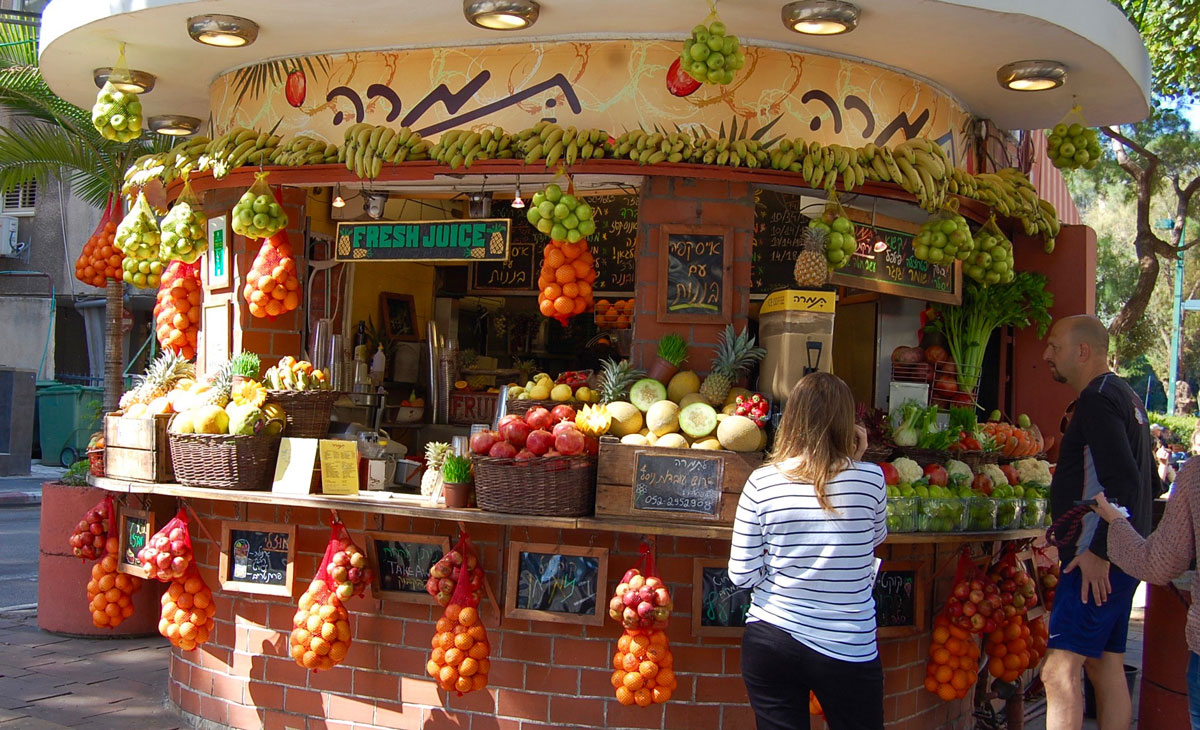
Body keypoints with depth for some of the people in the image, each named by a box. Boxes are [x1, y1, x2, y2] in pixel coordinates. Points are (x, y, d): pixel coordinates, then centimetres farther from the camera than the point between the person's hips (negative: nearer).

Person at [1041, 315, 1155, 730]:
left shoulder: (1097, 400, -14)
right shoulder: (1124, 396, 18)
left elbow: (1124, 483, -25)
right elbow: (1148, 481, 23)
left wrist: (1098, 551, -24)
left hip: (1096, 560, -11)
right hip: (1119, 559, 11)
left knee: (1061, 669, -14)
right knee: (1107, 666, 14)